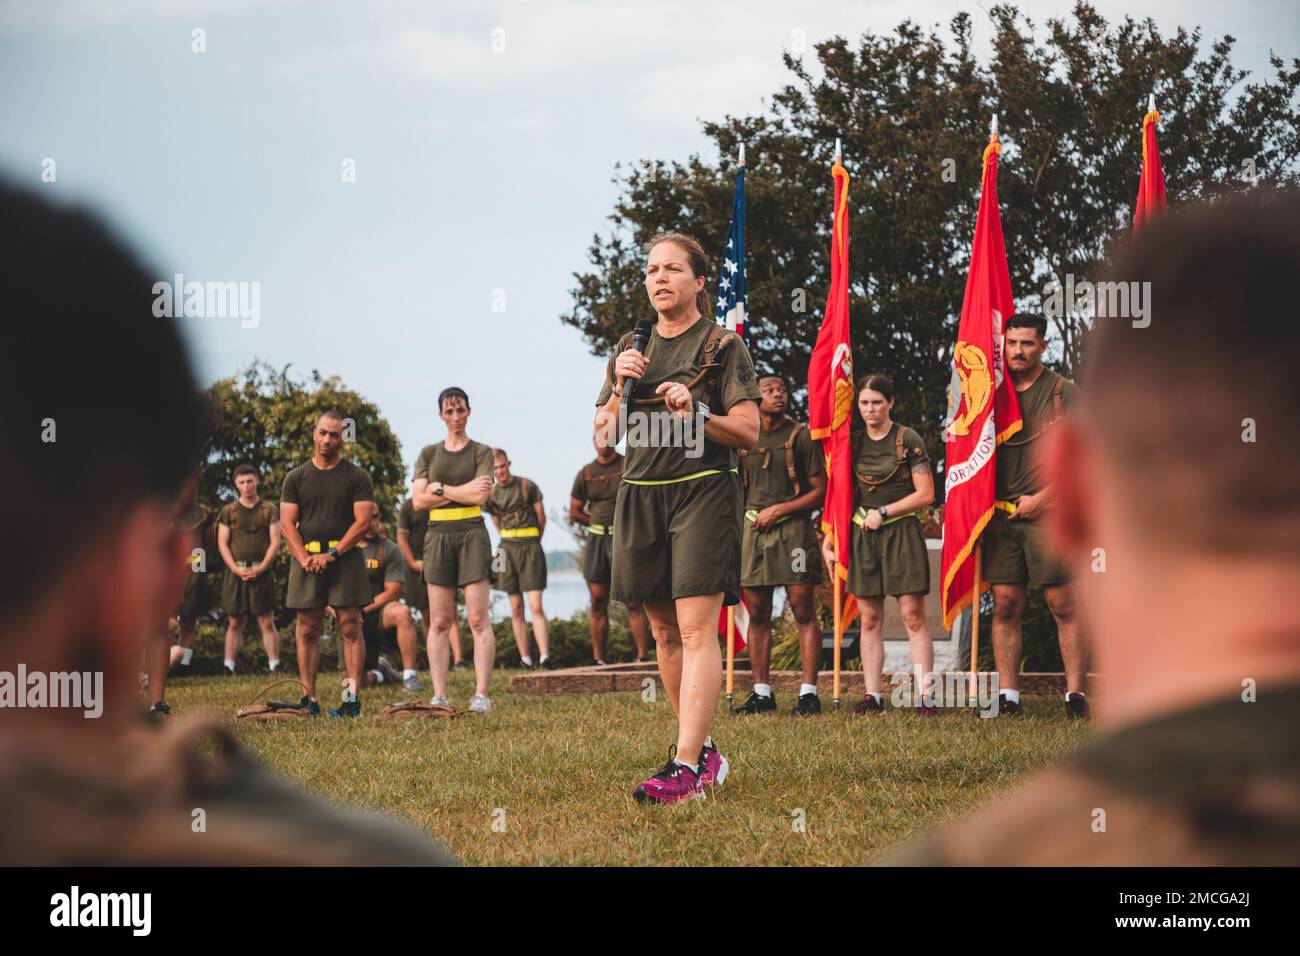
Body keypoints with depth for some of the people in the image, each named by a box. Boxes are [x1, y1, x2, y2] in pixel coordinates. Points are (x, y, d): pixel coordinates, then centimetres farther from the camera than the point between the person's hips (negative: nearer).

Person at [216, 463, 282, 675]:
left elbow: (275, 542, 1)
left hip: (262, 572, -2)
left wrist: (261, 568, -11)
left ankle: (274, 666, -6)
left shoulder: (269, 510, 6)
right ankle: (228, 667, 5)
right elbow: (222, 544, 5)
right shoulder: (228, 512, 9)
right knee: (234, 623, 4)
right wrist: (236, 569, -9)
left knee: (266, 622, -5)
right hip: (235, 572, 2)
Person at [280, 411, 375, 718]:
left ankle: (352, 697, -8)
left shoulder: (356, 477, 5)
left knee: (350, 626, -6)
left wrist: (332, 554, -11)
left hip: (345, 557, -2)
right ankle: (309, 698, 2)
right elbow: (287, 523, 6)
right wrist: (304, 558, -9)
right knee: (308, 629, 1)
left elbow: (362, 521, -3)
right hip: (307, 558, 2)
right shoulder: (296, 478, 12)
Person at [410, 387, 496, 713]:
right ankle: (439, 696, -2)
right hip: (438, 536, 3)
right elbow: (418, 499, 2)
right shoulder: (428, 454, 14)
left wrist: (440, 488, -4)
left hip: (472, 533, -3)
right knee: (439, 621, -1)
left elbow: (481, 495, -8)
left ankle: (481, 694, -11)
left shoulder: (481, 452, 6)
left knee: (478, 618, -9)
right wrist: (463, 490, -5)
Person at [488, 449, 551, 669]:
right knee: (516, 608, 3)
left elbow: (541, 518, 7)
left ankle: (545, 657, -20)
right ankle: (525, 659, 5)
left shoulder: (528, 486, -2)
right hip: (508, 549, 4)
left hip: (530, 547, -4)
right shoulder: (492, 494, 9)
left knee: (536, 606, -13)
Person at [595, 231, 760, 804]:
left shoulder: (722, 345, 1)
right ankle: (704, 749, 21)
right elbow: (604, 438, 13)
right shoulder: (630, 349, 16)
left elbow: (749, 432, -4)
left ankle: (685, 767, -21)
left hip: (702, 492, -6)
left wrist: (696, 413, -20)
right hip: (641, 494, 6)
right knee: (664, 631, 8)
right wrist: (619, 386, -4)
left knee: (696, 628, -14)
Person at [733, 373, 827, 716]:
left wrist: (778, 510, -8)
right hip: (753, 530, 4)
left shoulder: (801, 437, 3)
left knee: (804, 612, -6)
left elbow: (820, 491, 0)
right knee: (757, 615, 4)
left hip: (792, 529, -4)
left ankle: (808, 692, -6)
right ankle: (761, 693, 9)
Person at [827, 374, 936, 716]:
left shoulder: (908, 440, -2)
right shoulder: (853, 442, 10)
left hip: (901, 532, -4)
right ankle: (872, 695, 6)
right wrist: (828, 538, 9)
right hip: (862, 534, 4)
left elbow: (925, 494, -4)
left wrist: (883, 512, -9)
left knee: (913, 616, -7)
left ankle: (923, 695, -8)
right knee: (869, 619, 3)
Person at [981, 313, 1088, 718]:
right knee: (1005, 605, 1)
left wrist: (1042, 497, -10)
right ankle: (1007, 696, 3)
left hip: (1048, 513, -3)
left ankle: (1075, 693, -3)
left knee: (1063, 605, -4)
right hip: (1000, 514, 4)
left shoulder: (1063, 393, 3)